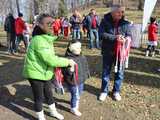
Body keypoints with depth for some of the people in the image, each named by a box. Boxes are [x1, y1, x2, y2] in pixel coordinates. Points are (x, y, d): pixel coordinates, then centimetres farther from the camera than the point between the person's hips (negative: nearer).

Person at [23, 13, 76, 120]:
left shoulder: (46, 37, 3)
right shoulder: (39, 40, -28)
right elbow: (50, 59, -31)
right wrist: (67, 62, -23)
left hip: (45, 72, 9)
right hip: (36, 73, -9)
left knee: (49, 93, 24)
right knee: (39, 98, 9)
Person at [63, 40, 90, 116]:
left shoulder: (82, 57, 0)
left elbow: (85, 66, 15)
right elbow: (65, 71, -28)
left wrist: (87, 74, 19)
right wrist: (70, 71, -47)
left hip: (81, 80, 8)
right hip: (73, 82, -8)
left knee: (79, 93, 27)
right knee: (75, 95, 7)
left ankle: (76, 102, 56)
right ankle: (73, 108, 30)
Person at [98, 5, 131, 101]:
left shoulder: (125, 23, -1)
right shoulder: (105, 21, -7)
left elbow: (129, 35, 3)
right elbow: (101, 34, -16)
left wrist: (125, 39, -20)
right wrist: (115, 37, -24)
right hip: (108, 51, -1)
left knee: (120, 72, 11)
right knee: (106, 72, 11)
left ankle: (116, 91, 31)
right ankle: (104, 91, 29)